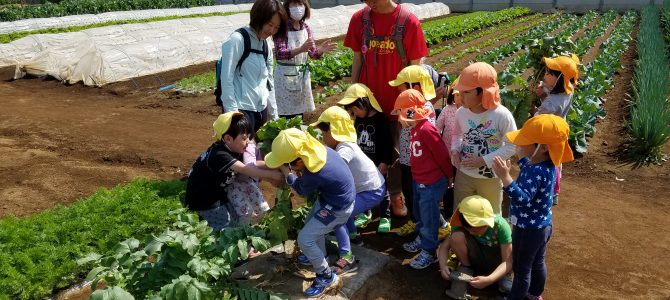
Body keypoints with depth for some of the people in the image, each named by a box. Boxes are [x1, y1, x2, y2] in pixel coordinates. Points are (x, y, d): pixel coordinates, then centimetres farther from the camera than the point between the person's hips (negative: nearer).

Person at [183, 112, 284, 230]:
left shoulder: (234, 150, -4)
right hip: (203, 202, -8)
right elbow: (245, 169, -38)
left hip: (220, 192, 8)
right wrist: (273, 174, -39)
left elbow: (252, 166, -6)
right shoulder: (219, 155, -31)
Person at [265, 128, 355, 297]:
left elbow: (302, 191, -12)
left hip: (338, 207, -9)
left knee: (304, 239, -6)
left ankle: (327, 277, 12)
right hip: (332, 195, 9)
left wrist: (286, 172, -4)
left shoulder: (313, 175, -38)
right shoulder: (313, 148, -17)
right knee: (312, 225, 26)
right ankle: (319, 257, 51)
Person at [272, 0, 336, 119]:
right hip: (286, 75, -5)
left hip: (303, 75, 5)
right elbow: (279, 53, -22)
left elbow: (312, 53, 8)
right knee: (286, 116, -3)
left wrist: (321, 50, -15)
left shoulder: (306, 28, 6)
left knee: (300, 112, 12)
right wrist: (301, 49, -35)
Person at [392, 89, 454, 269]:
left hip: (432, 183, -10)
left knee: (429, 218, 3)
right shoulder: (415, 129, 5)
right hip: (419, 180, 10)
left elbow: (441, 154, -19)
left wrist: (449, 176, -9)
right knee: (419, 213, 24)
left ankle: (429, 252, 17)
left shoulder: (426, 129, -25)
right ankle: (422, 239, 44)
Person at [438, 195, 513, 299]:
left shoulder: (500, 225, -30)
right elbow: (445, 245, -15)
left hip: (496, 260, -1)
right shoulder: (461, 224, -23)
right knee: (457, 236, -30)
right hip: (477, 257, 1)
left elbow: (508, 261, -29)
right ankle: (466, 268, -3)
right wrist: (443, 265, -36)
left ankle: (503, 276, -3)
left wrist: (489, 280, -44)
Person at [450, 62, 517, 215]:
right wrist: (455, 150, -10)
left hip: (490, 178, -3)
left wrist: (484, 160, -23)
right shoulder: (461, 112, -10)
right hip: (464, 174, 4)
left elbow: (512, 146, -17)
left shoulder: (502, 115, -23)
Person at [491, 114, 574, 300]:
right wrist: (521, 157, 17)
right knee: (537, 262, 27)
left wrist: (505, 177, -54)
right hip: (543, 225, 10)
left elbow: (522, 199, -45)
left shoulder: (536, 171, -34)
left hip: (528, 229, -10)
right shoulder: (547, 164, -4)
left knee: (521, 267, 10)